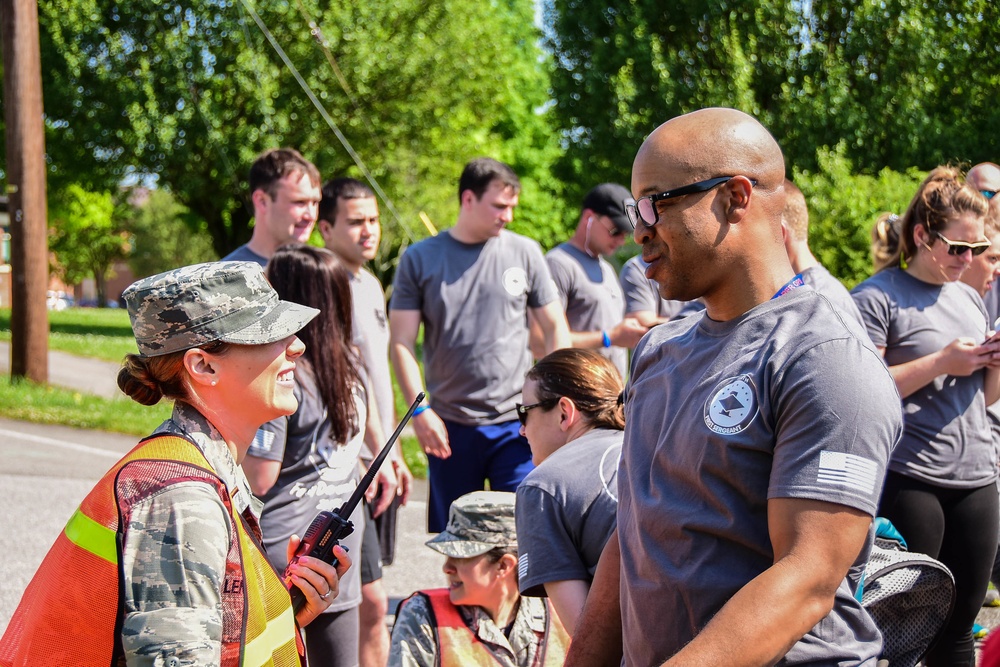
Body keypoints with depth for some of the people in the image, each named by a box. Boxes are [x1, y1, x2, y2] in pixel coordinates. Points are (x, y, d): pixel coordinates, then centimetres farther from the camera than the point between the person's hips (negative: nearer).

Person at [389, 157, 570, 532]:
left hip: (516, 422, 0)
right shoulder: (419, 259, 3)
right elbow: (401, 342, 2)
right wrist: (419, 410, -8)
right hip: (450, 427, 0)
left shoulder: (524, 253, 5)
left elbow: (555, 329, 9)